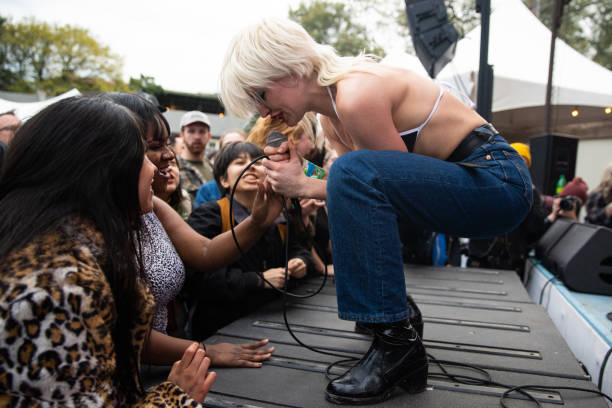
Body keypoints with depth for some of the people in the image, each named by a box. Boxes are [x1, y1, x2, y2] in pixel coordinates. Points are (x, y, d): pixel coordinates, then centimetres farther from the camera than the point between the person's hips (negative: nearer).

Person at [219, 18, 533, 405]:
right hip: (458, 181, 10)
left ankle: (398, 343, -19)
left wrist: (306, 187, -17)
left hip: (499, 181, -10)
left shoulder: (356, 96, -22)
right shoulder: (331, 114, 7)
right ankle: (392, 311, 27)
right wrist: (296, 178, -7)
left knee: (352, 173, -29)